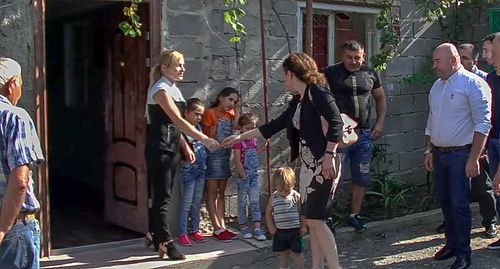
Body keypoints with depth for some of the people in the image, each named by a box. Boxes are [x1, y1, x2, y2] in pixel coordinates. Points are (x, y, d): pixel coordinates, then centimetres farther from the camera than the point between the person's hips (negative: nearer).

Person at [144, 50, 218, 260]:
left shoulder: (173, 89, 14)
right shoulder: (160, 89, -15)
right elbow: (178, 120, -23)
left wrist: (185, 146, 14)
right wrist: (204, 139, -27)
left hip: (171, 147, 9)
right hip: (159, 148, -9)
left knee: (162, 194, 14)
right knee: (161, 195, -5)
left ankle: (156, 236, 23)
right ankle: (165, 242, -1)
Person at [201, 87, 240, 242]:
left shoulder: (229, 114, 14)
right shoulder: (210, 113, -8)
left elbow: (236, 127, -2)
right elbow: (204, 134, -11)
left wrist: (235, 111, -1)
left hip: (225, 155, 8)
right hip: (213, 155, -8)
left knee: (221, 193, 10)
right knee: (212, 193, -3)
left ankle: (222, 227, 13)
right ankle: (217, 229, -2)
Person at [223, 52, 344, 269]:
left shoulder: (317, 91, -11)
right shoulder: (297, 101, 16)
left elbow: (336, 123, -19)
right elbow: (274, 126, 23)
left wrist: (329, 157, -23)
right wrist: (241, 137, 25)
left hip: (323, 163, -9)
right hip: (307, 164, 9)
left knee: (315, 218, -10)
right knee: (310, 219, 8)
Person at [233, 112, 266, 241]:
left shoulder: (254, 140, 8)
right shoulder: (238, 141, -13)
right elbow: (237, 161, -16)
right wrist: (244, 176, -17)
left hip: (254, 175, 6)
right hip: (243, 176, -6)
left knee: (255, 201, 2)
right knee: (242, 202, 6)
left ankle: (257, 228, 1)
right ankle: (243, 227, 16)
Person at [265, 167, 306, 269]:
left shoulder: (296, 196, -8)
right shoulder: (273, 198, -2)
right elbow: (268, 213, 6)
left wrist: (304, 226, -5)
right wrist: (271, 226, -1)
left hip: (295, 231, -2)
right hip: (280, 231, 2)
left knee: (297, 253, 8)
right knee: (283, 253, 16)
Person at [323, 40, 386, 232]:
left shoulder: (370, 74, 8)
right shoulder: (331, 73, -4)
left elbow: (380, 98, 20)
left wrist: (379, 123, 9)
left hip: (364, 135, 5)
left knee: (362, 177, 11)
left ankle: (354, 215, 26)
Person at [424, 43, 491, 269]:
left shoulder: (473, 84, -11)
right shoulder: (437, 86, 11)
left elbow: (483, 124, -15)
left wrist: (473, 159, -18)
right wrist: (428, 151, 15)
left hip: (461, 155, -7)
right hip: (439, 154, 7)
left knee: (459, 204, -4)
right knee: (445, 202, 14)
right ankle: (451, 243, 27)